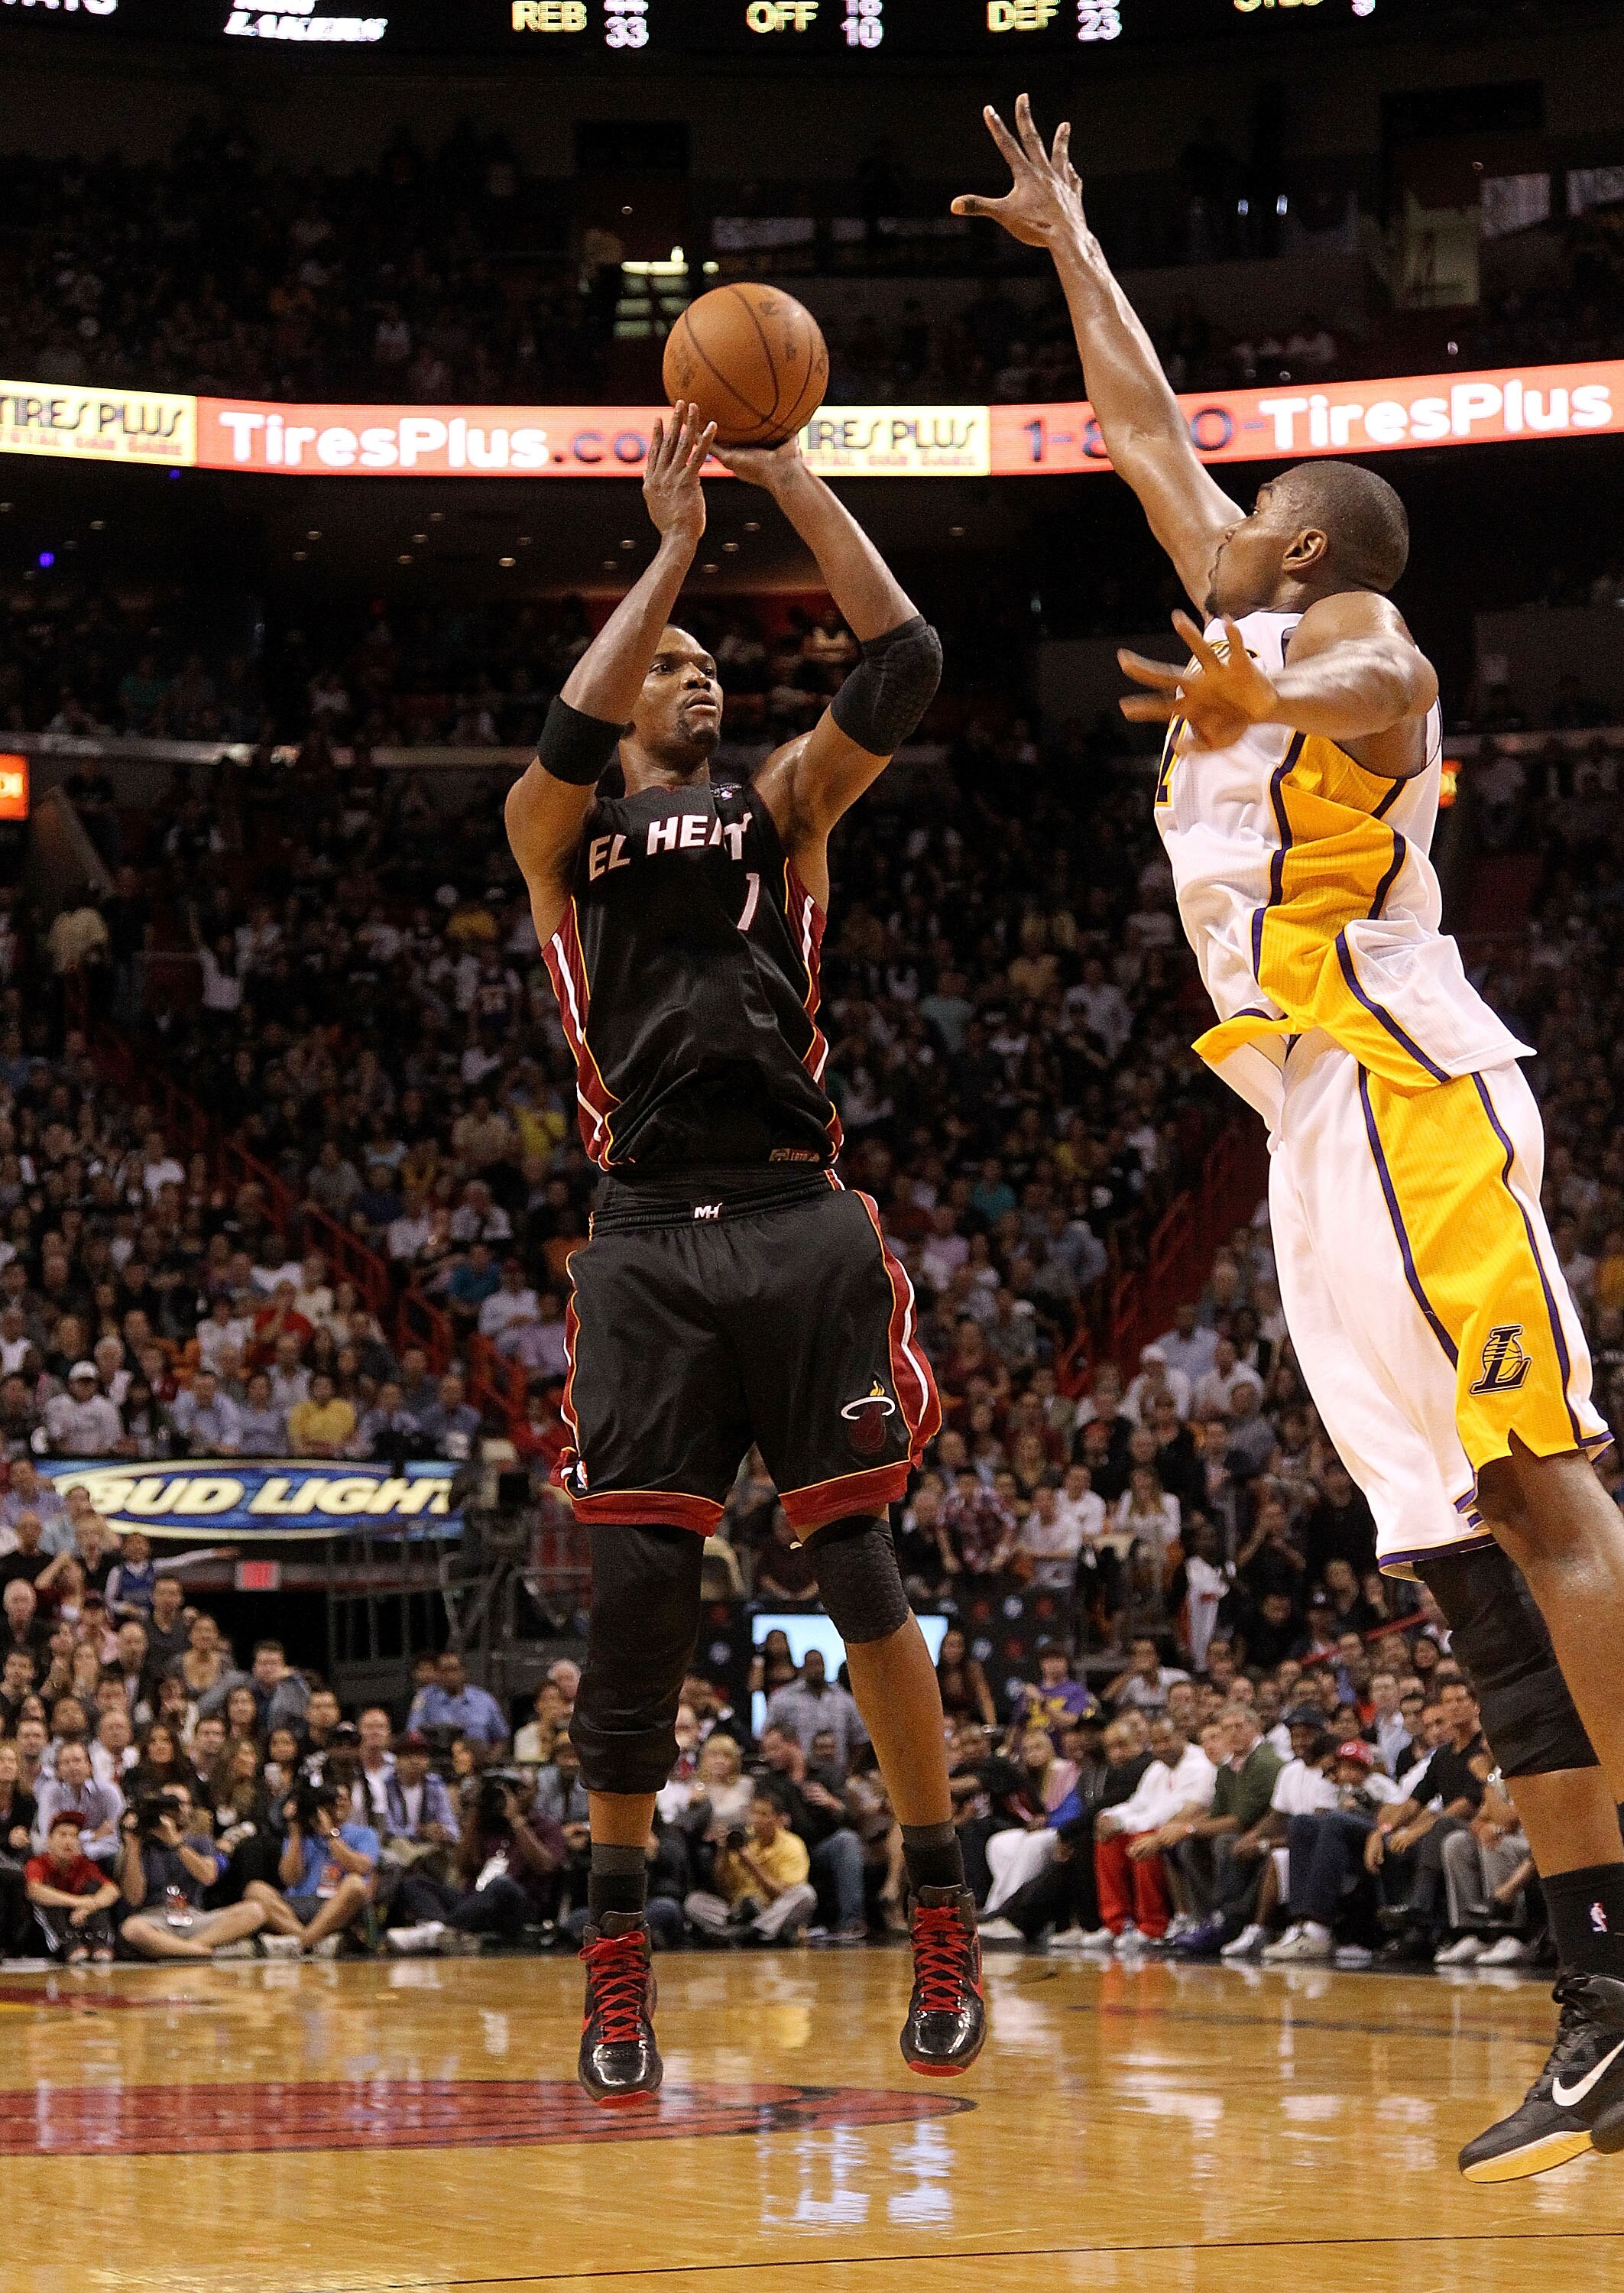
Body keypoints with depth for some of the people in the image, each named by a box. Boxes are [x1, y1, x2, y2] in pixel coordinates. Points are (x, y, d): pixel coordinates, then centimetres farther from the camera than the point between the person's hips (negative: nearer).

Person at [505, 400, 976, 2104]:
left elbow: (904, 666, 1)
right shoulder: (560, 832, 14)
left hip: (798, 1219, 1)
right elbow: (566, 738, -11)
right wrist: (674, 543, -7)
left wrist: (792, 476, -1)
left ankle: (944, 1924, 4)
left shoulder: (781, 806, 17)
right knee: (637, 1587, -3)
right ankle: (615, 1950, 10)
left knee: (860, 1566, -4)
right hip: (649, 1238, 0)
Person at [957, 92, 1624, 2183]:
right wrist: (1067, 244, 49)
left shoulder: (1339, 620, 3)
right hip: (1324, 1141, 9)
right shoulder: (1250, 631, 28)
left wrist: (1267, 700, -45)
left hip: (1408, 1098, -9)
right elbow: (1145, 428, 42)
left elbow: (1390, 696, -24)